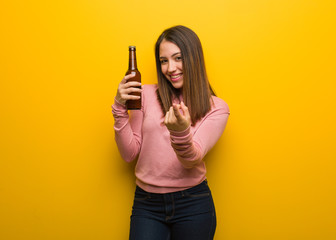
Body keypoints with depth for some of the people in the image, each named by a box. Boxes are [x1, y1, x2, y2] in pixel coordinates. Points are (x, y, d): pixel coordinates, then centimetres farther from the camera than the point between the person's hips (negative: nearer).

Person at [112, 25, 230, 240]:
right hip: (146, 203, 1)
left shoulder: (216, 108, -1)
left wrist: (181, 132, -33)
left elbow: (192, 160, -13)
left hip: (192, 204, 0)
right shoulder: (146, 95, 0)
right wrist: (120, 108, -10)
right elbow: (129, 154, 0)